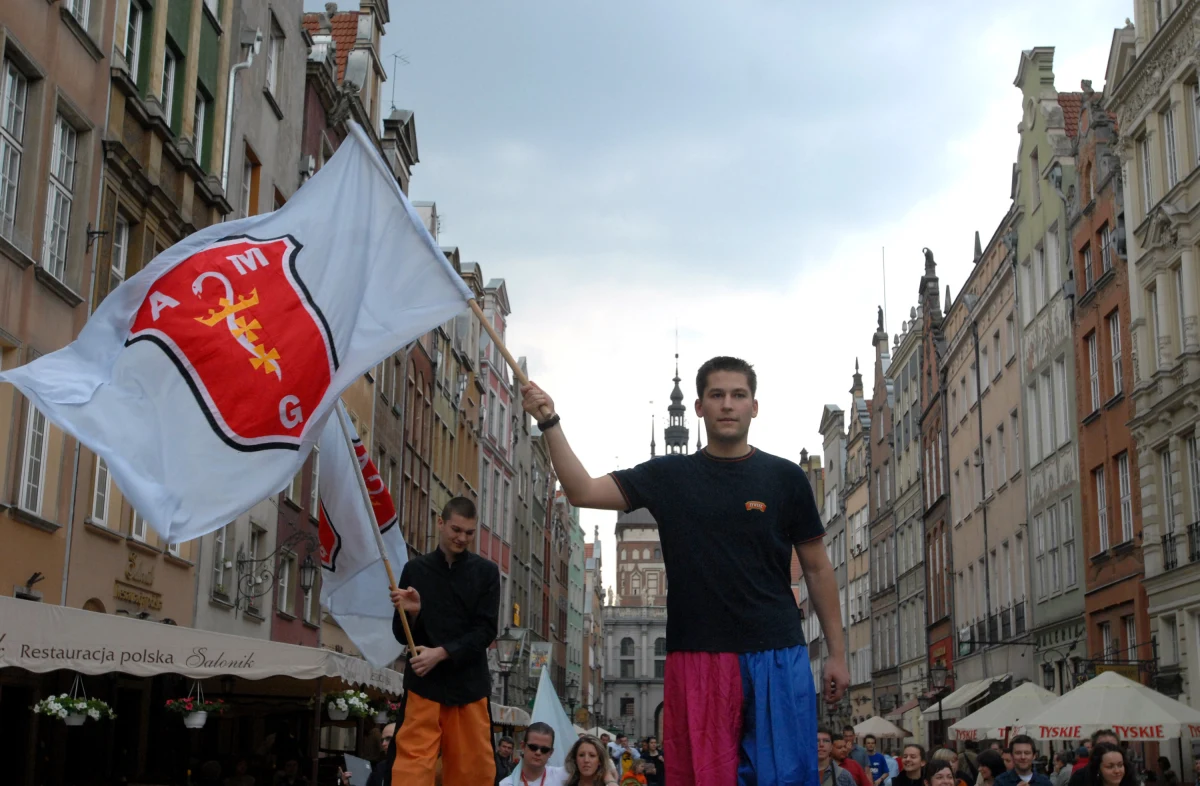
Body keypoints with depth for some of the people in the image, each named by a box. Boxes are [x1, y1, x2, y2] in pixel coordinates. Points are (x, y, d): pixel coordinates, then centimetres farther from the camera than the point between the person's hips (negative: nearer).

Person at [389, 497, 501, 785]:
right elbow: (402, 634, 7)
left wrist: (441, 653, -14)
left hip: (469, 683, 1)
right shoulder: (415, 569, 5)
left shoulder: (486, 571, 5)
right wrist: (411, 612, -15)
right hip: (424, 683, 0)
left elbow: (486, 630, -3)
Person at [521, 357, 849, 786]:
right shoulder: (669, 476, 6)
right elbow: (582, 490, 0)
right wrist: (550, 423, -12)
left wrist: (837, 653, 6)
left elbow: (817, 570, 8)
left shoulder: (785, 477, 4)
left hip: (778, 658, 0)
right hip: (697, 658, 1)